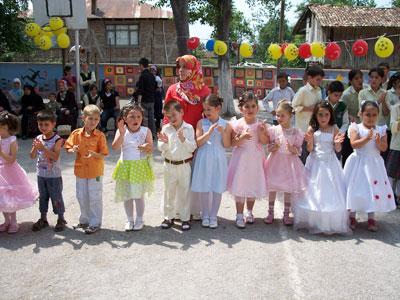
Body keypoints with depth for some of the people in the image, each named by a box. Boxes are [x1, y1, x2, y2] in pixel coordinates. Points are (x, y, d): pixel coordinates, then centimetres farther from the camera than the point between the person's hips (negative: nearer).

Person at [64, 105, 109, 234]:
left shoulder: (100, 135, -12)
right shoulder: (76, 133, -3)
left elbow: (103, 155, -12)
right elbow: (68, 148, 2)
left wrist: (94, 154, -32)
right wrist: (72, 150, -21)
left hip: (95, 171, -4)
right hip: (80, 170, 4)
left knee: (95, 198, 4)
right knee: (81, 197, 17)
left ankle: (95, 223, 18)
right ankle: (84, 220, 36)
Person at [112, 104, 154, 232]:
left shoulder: (146, 131, -6)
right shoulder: (121, 131, -6)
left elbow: (151, 149, -4)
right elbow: (115, 147, -19)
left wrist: (146, 148, -27)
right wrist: (122, 133, -30)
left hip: (141, 166, -1)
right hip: (125, 166, 1)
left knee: (139, 195, 6)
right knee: (127, 195, 11)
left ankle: (139, 219, 24)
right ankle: (130, 220, 27)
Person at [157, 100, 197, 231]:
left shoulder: (188, 128, -6)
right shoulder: (165, 128, -1)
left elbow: (192, 148, -11)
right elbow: (161, 148, -2)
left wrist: (184, 140, -26)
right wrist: (165, 142, -23)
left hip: (184, 165, -2)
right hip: (169, 165, 2)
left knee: (184, 192, 8)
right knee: (169, 192, 11)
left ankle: (185, 218, 18)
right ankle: (168, 217, 24)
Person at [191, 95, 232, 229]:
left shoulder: (225, 124, -2)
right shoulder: (201, 123, -2)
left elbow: (227, 145, -4)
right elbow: (198, 143, -7)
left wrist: (223, 133, -20)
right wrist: (208, 133, -21)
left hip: (218, 159, 0)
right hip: (204, 159, 0)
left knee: (217, 189, 5)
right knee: (203, 188, 7)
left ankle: (213, 216, 20)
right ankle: (205, 215, 24)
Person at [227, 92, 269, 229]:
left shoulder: (260, 124, -2)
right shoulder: (237, 124, -8)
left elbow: (265, 142, -5)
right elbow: (233, 143, -10)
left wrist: (261, 132, -21)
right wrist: (242, 137, -26)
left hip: (256, 159, 2)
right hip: (241, 158, -2)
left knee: (253, 185, 12)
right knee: (240, 186, 1)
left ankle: (249, 212, 31)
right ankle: (239, 215, 14)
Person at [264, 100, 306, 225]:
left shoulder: (296, 132, -5)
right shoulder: (273, 130, -3)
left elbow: (298, 150, 0)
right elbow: (269, 147, 2)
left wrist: (293, 149, -21)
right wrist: (273, 147, -19)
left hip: (289, 162, 0)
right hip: (275, 161, 1)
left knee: (288, 189, 7)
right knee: (272, 188, 7)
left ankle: (286, 214, 21)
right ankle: (270, 213, 22)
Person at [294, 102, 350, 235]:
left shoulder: (334, 129, -2)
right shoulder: (312, 129, -4)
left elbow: (338, 150, 0)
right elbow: (310, 149, -3)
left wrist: (337, 142, -20)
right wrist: (310, 141, -22)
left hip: (330, 163, 1)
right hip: (316, 163, 0)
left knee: (330, 192, 4)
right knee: (314, 192, 6)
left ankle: (332, 222, 16)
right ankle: (313, 220, 18)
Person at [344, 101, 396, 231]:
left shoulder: (381, 130, 3)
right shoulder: (356, 128, -5)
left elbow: (384, 148, -2)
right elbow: (354, 144, -17)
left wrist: (378, 142, -21)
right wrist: (367, 138, -27)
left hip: (374, 163, 3)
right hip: (358, 163, -2)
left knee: (373, 189, 5)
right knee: (355, 189, 3)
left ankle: (371, 218, 18)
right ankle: (352, 217, 17)